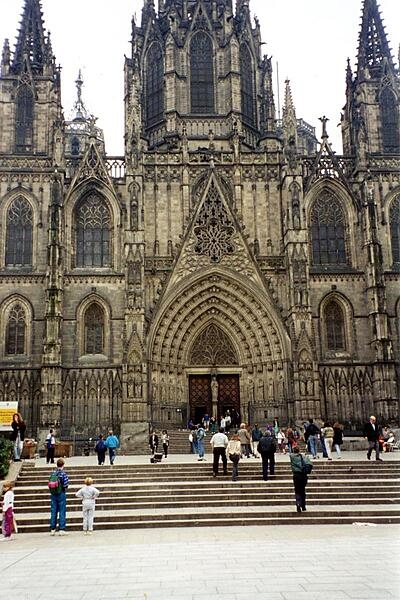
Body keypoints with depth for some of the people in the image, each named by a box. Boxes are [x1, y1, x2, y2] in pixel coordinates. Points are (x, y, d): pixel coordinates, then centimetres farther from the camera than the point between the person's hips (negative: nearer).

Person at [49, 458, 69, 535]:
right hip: (61, 494, -5)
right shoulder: (63, 473, -12)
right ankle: (61, 529, 1)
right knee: (62, 511, 1)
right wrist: (65, 488, 5)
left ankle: (52, 529, 14)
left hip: (53, 494, 5)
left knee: (53, 511, 10)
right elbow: (66, 484, -15)